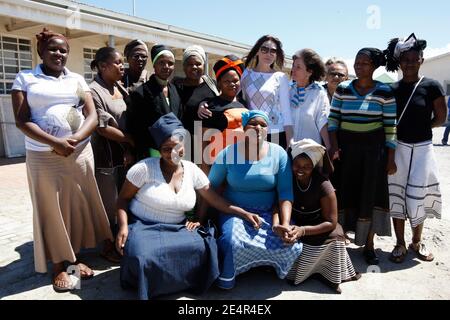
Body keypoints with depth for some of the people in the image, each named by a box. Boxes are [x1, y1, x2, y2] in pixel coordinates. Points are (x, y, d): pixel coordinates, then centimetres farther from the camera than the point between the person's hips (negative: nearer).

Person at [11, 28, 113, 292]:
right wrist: (54, 142, -18)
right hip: (44, 156, -2)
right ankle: (59, 265, 18)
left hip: (80, 153, 2)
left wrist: (75, 139, -15)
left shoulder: (77, 79, 11)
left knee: (78, 205, 7)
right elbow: (22, 120, -5)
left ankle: (75, 257, 24)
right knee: (52, 209, 5)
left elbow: (92, 116, 3)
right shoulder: (25, 78, 5)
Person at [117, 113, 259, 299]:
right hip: (142, 227, -3)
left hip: (176, 228, 4)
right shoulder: (145, 168, -12)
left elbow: (215, 199, 4)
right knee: (143, 257, -34)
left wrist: (244, 213, -3)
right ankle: (146, 285, 3)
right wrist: (123, 226, -20)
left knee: (203, 248, -23)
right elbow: (123, 199, -4)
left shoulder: (192, 170, 0)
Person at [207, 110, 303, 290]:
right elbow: (210, 187, 3)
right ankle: (225, 279, 2)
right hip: (234, 212, -1)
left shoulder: (279, 154, -4)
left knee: (290, 246, -21)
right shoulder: (228, 154, -4)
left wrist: (285, 224, -18)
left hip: (269, 213, 2)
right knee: (233, 243, -32)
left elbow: (285, 192, -6)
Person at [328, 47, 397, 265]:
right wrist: (334, 146, -8)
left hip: (373, 149, -1)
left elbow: (390, 127, 0)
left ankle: (368, 245, 16)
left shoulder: (384, 92, 0)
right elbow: (333, 119, 4)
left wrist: (391, 158, -1)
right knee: (346, 192, 2)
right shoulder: (342, 89, 4)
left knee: (371, 195, 3)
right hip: (346, 147, 1)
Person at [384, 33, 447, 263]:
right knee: (397, 195, 4)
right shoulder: (392, 89, 1)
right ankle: (400, 244, 19)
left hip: (422, 149, -1)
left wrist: (419, 128, -1)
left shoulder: (431, 86, -4)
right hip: (398, 148, 1)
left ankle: (417, 242, 28)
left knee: (418, 196, 6)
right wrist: (413, 127, -4)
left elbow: (441, 118, 1)